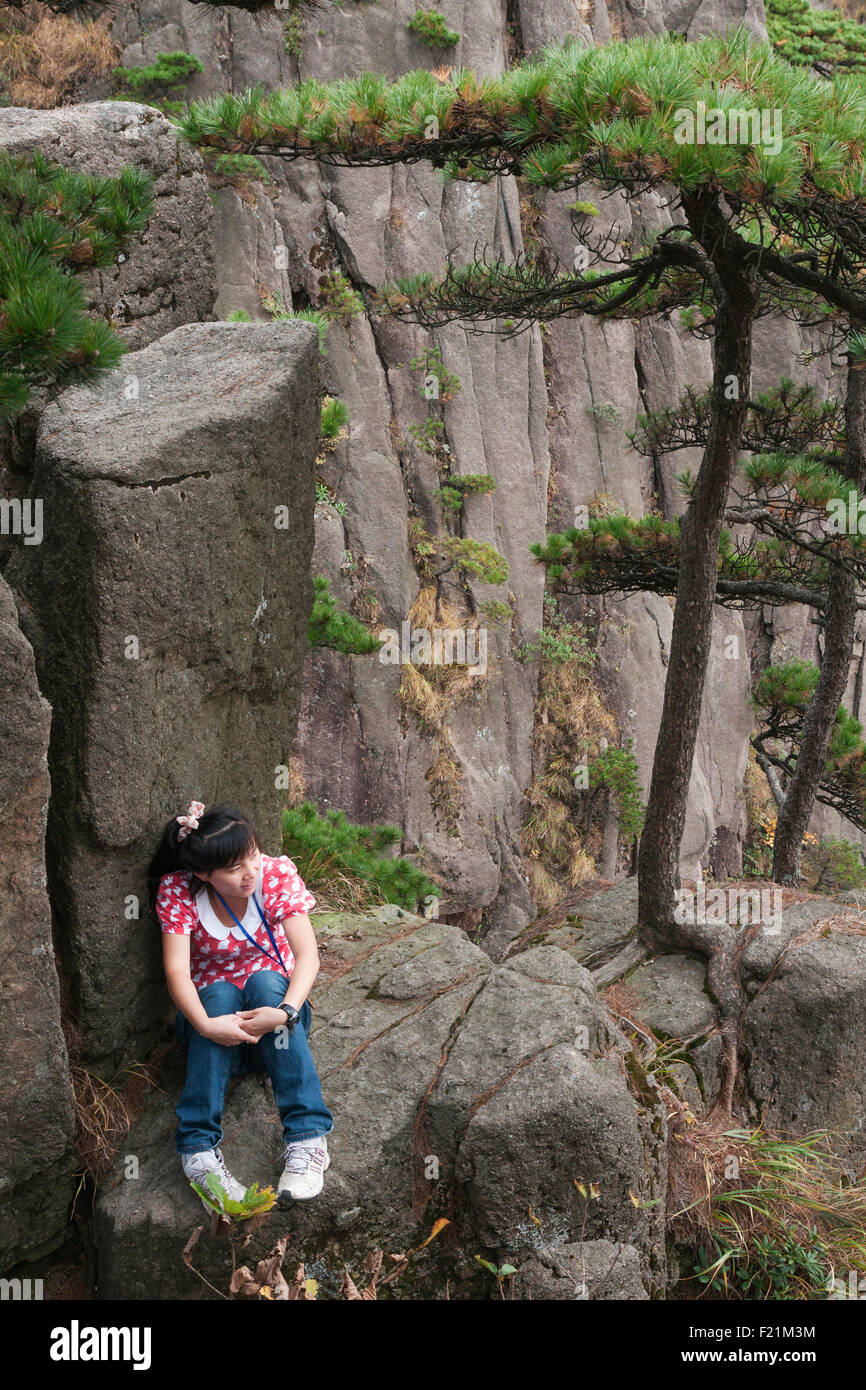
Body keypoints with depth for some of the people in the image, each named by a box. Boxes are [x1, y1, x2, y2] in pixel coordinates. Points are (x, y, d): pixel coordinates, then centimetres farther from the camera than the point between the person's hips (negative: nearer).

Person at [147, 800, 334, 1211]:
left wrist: (285, 1012, -43)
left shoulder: (277, 874, -16)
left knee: (265, 980, -33)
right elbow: (177, 971, -26)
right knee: (221, 992, -33)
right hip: (212, 1006, 0)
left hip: (273, 995, 0)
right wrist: (205, 1024, -45)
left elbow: (308, 955, -24)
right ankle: (199, 1149, -39)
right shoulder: (178, 891, -16)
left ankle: (307, 1139, -40)